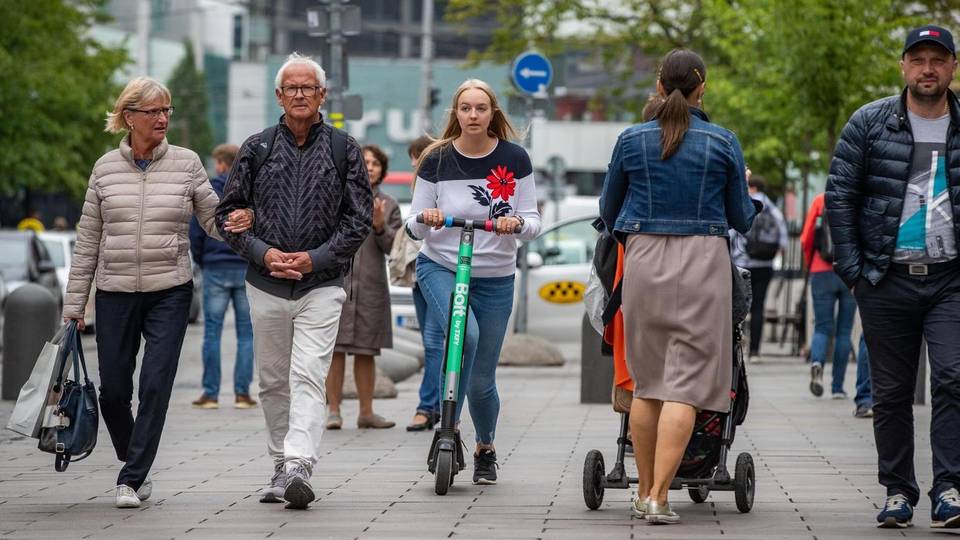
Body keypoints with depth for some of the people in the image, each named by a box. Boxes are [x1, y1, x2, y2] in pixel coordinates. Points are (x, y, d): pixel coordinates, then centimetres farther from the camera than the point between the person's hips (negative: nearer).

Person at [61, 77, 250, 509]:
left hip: (170, 293, -1)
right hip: (115, 294, 2)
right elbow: (88, 241, 8)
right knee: (113, 391, 3)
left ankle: (131, 479, -3)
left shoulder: (186, 164, 2)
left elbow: (214, 219, 4)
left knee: (155, 386, -10)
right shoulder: (106, 168, 5)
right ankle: (135, 465, 28)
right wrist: (74, 302, 7)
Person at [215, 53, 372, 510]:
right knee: (273, 382, 9)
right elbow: (228, 212, 8)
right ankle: (282, 467, 20)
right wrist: (262, 253, -8)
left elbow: (360, 218, 2)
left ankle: (298, 468, -26)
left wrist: (316, 259, -10)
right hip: (266, 285, 3)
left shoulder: (343, 150, 4)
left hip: (321, 285, -3)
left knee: (308, 377, -15)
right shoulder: (256, 148, 7)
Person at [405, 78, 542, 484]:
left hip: (495, 277, 1)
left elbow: (533, 222, -3)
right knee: (465, 333, -32)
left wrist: (517, 223, -25)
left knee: (482, 378, 7)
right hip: (440, 266, -1)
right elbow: (414, 227, -1)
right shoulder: (437, 159, -5)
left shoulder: (514, 158, -5)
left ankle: (486, 447, 34)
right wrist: (426, 218, -24)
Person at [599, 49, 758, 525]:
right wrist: (745, 192, 28)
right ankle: (659, 497, -12)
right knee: (684, 383, -3)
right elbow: (741, 219, 6)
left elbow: (608, 209, 14)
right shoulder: (723, 142, -1)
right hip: (703, 262, -2)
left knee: (646, 382, 12)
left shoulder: (631, 140, 3)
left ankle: (644, 493, 16)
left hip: (643, 261, 2)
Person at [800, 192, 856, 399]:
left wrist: (809, 264, 18)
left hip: (822, 273, 1)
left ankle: (817, 361, -23)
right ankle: (837, 387, 7)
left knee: (822, 328, 8)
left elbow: (806, 239, 1)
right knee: (844, 331, 8)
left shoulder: (821, 200, 1)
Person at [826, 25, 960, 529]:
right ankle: (898, 492, 16)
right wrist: (852, 268, -3)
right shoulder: (870, 123, 3)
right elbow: (839, 195, 4)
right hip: (887, 279, 0)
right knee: (891, 392, 6)